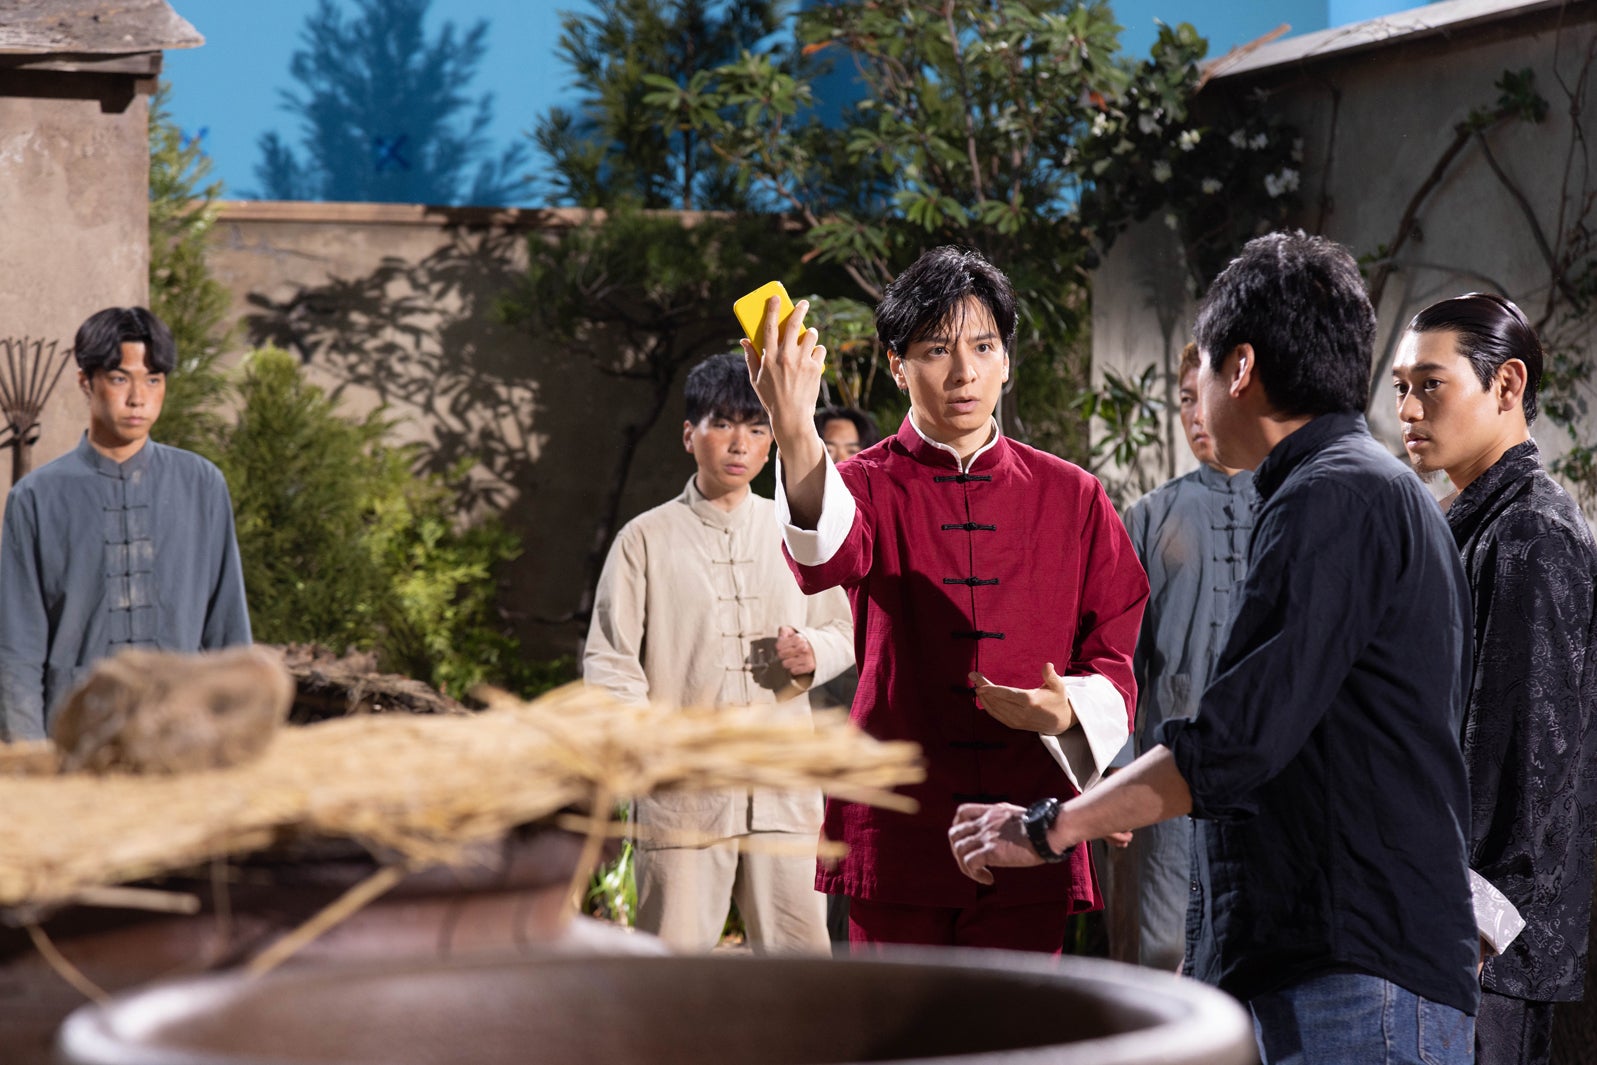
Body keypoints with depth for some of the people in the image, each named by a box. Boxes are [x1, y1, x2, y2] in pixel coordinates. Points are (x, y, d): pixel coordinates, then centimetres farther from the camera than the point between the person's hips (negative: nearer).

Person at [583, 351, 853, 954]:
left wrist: (815, 653, -3)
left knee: (802, 956, 1)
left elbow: (844, 630, 21)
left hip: (783, 785, 3)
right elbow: (609, 660, 2)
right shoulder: (646, 539, 4)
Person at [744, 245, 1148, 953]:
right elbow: (829, 554, -22)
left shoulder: (1073, 498, 10)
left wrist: (1066, 711, -14)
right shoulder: (870, 486, 3)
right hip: (897, 836, -1)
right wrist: (795, 430, -41)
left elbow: (1117, 655, 10)